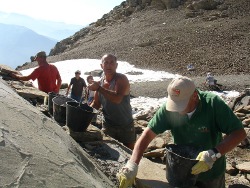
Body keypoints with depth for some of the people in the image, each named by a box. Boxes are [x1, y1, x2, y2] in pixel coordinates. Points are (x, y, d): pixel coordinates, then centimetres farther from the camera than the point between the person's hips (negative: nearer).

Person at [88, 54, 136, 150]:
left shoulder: (121, 79, -16)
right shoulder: (100, 83, 2)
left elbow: (117, 99, -33)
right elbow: (96, 103, 13)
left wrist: (99, 88, -30)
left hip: (126, 127, -4)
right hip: (108, 126, 4)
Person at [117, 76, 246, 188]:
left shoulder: (213, 103, -26)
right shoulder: (169, 109, -20)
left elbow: (239, 133, -24)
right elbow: (148, 134, -19)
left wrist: (214, 154, -37)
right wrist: (132, 164, -31)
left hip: (211, 173, -2)